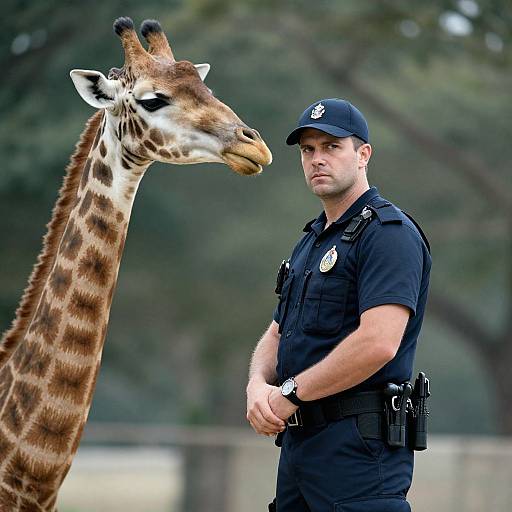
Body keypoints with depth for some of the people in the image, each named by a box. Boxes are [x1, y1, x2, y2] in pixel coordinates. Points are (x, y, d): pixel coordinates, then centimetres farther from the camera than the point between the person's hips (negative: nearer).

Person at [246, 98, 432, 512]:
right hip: (297, 442, 9)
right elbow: (277, 335, 20)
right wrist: (259, 385, -4)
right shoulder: (310, 242, 21)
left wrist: (288, 393, -15)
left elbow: (378, 343, -23)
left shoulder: (389, 232, -11)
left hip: (359, 447, -9)